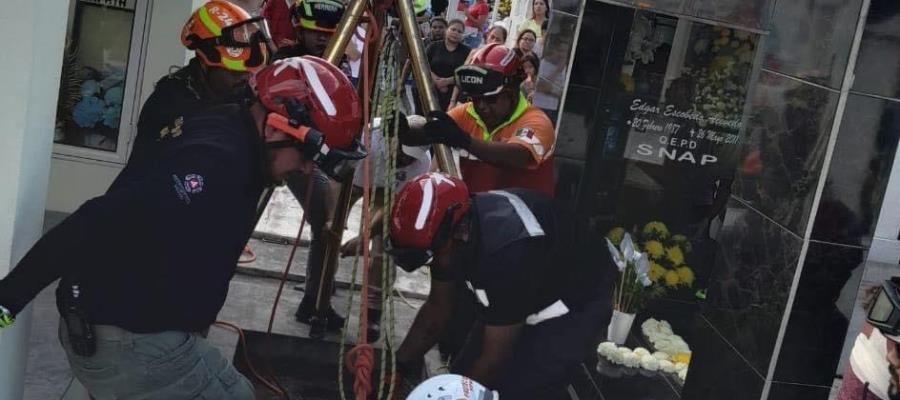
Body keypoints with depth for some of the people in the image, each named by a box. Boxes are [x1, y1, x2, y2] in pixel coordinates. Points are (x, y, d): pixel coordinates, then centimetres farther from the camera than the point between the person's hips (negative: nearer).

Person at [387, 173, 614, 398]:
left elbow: (494, 359, -26)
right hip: (534, 295, 8)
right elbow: (437, 307, 1)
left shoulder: (506, 252, -40)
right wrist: (398, 368, -3)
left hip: (578, 306, -7)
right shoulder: (451, 218, -16)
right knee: (463, 376, 3)